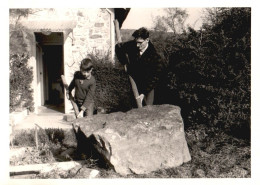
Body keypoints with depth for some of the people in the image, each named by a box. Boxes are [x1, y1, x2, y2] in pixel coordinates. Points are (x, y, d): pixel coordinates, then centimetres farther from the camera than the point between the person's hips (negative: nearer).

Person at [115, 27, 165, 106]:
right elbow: (118, 47, 10)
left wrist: (144, 93, -24)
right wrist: (125, 62, 3)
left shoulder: (154, 56, -22)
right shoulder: (132, 45, -10)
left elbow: (154, 78, -20)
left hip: (147, 86, -4)